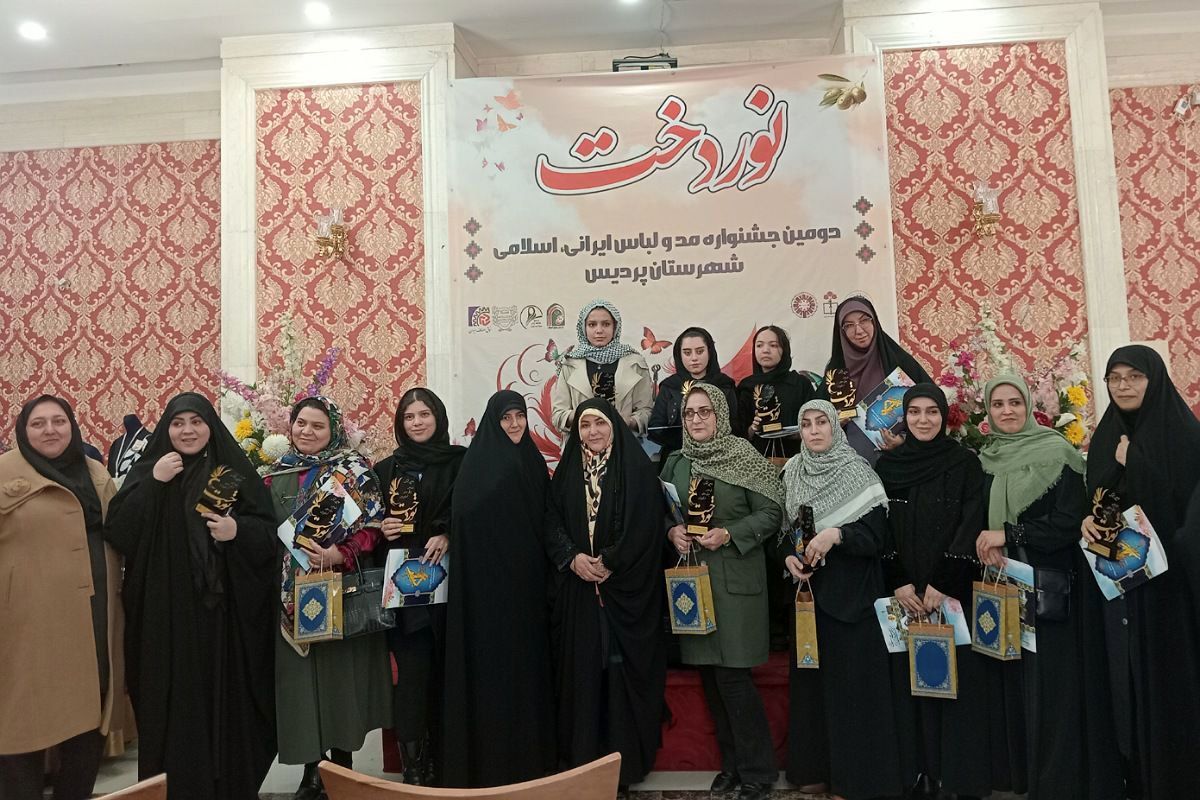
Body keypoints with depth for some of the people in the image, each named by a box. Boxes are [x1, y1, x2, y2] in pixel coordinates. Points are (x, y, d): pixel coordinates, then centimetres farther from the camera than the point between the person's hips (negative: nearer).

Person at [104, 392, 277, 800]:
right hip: (166, 611, 1)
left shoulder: (236, 470, 4)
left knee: (226, 698, 5)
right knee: (173, 702, 4)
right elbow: (116, 532, -5)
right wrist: (153, 483, -14)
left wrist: (238, 531, -18)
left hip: (224, 608, 0)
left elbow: (269, 532, 2)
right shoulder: (147, 472, 7)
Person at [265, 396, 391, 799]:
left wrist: (339, 555, -21)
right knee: (300, 678, 5)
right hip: (292, 595, 4)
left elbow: (373, 525, -7)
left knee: (340, 673, 1)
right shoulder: (277, 474, 9)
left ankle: (342, 767, 17)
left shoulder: (354, 470, -3)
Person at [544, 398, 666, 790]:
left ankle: (626, 757, 13)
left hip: (626, 586, -3)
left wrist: (610, 562, -14)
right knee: (581, 666, 5)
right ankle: (583, 755, 17)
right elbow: (551, 521, 5)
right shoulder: (567, 471, 9)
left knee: (622, 665, -1)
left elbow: (646, 525, -10)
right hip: (578, 587, 3)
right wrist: (571, 557, -11)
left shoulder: (637, 469, -3)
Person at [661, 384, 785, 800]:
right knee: (709, 673, 10)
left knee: (732, 675, -5)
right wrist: (671, 532, -6)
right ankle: (732, 762, 26)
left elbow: (771, 511, -7)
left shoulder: (744, 457, -6)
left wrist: (729, 534, -19)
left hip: (735, 578, -5)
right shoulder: (675, 463, 9)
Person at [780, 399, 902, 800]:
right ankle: (814, 765, 24)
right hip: (809, 590, 5)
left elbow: (877, 536, -12)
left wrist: (836, 534, -27)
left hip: (851, 592, -5)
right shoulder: (793, 472, 6)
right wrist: (789, 556, -6)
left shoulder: (858, 473, -9)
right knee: (811, 676, 11)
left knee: (853, 678, 0)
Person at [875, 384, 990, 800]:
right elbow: (879, 529, 2)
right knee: (910, 682, 4)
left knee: (958, 679, 0)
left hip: (953, 591, -2)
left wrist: (941, 585, -15)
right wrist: (898, 584, -9)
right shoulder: (886, 465, 6)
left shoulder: (965, 462, 0)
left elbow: (970, 528, -8)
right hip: (904, 593, 2)